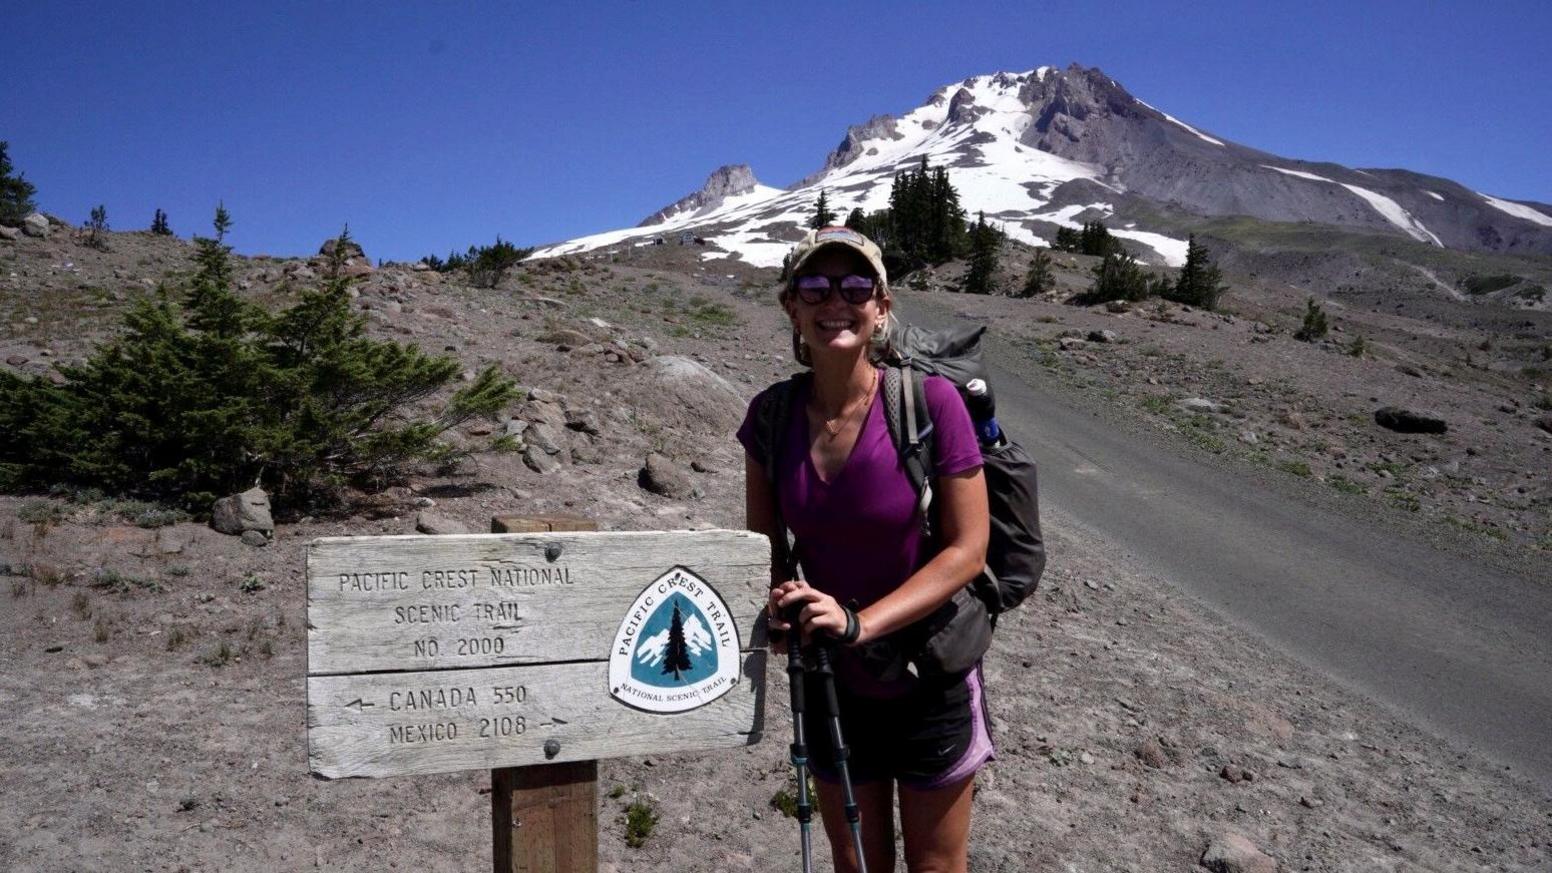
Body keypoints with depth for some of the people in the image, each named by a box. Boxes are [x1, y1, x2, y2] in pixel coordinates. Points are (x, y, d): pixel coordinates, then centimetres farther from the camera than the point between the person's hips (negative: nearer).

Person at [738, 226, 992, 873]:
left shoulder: (930, 401, -20)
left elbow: (967, 549, -17)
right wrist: (779, 600, -17)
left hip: (929, 678, -3)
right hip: (830, 680, 3)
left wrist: (858, 622, -25)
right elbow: (762, 540, 4)